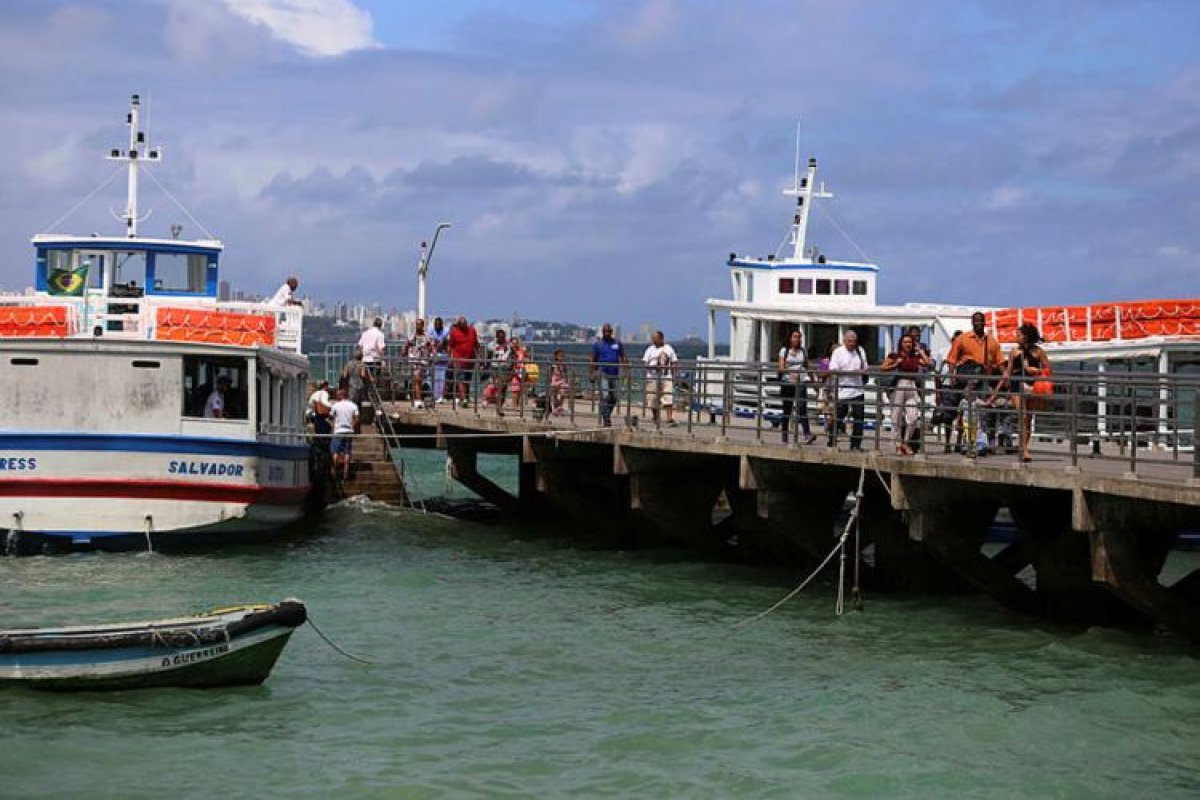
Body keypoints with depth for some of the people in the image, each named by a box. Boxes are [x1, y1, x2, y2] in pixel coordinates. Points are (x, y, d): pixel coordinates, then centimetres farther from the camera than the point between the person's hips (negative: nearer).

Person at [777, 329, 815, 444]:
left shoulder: (803, 351, 11)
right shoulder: (784, 351, 3)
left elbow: (807, 366, 20)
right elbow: (781, 368, -6)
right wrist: (791, 373, -23)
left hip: (801, 382, 1)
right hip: (787, 382, -1)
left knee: (802, 408, -13)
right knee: (787, 408, 7)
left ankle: (807, 434, -25)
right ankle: (784, 432, 17)